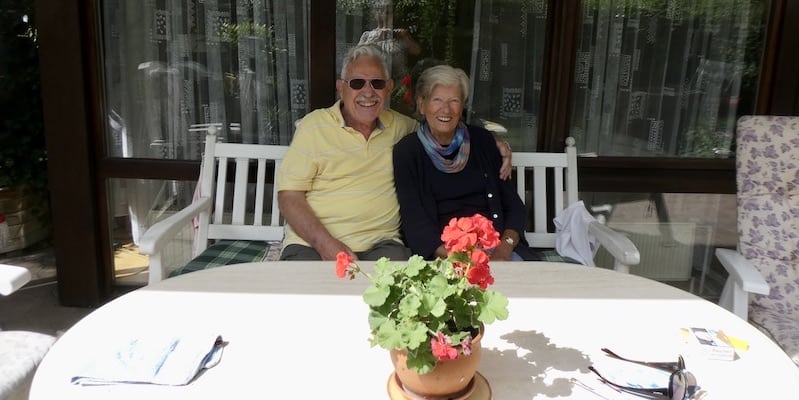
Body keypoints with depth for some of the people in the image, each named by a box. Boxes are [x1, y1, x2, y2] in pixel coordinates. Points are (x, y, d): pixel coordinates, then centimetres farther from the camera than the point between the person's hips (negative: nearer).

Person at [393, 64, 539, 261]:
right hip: (441, 251, -3)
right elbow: (414, 221, -6)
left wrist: (505, 247, -9)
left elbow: (513, 204, 10)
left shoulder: (482, 140, 13)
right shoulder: (406, 151, 4)